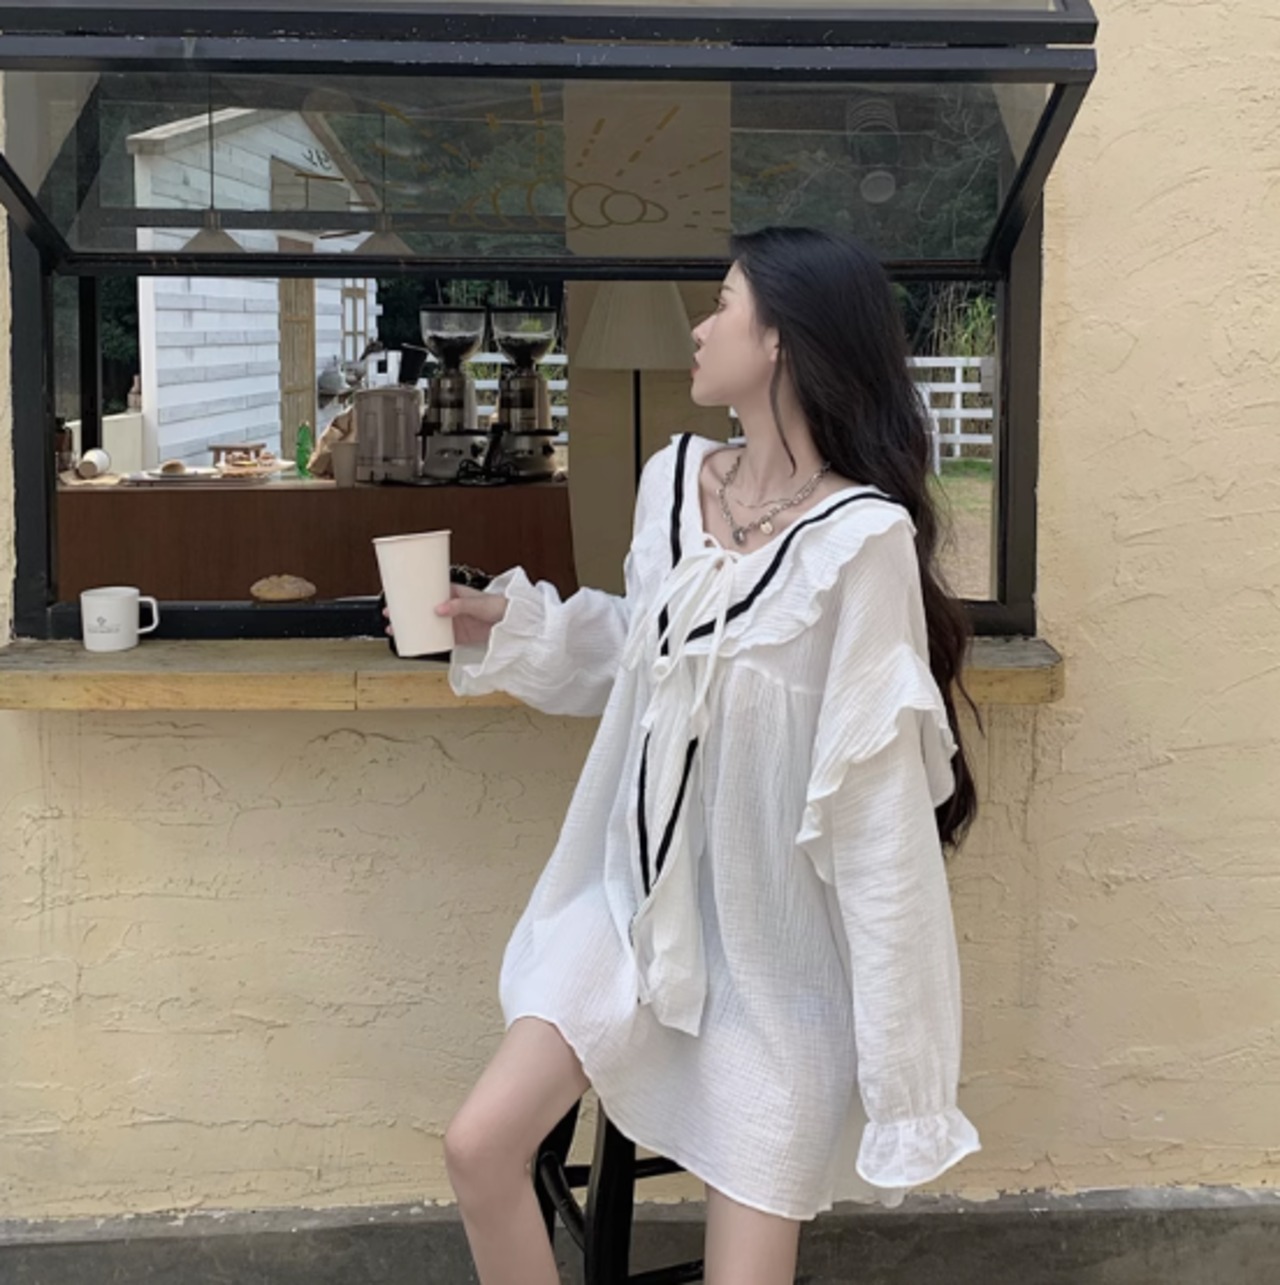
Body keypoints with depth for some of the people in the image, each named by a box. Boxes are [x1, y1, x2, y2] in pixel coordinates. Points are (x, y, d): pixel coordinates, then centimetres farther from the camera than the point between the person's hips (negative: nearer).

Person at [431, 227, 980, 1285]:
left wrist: (896, 1042, -18)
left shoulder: (861, 537, -22)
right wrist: (507, 626, 2)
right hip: (640, 899, 6)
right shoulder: (673, 480, 0)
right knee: (481, 1146, -3)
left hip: (776, 945, -6)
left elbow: (878, 799, -21)